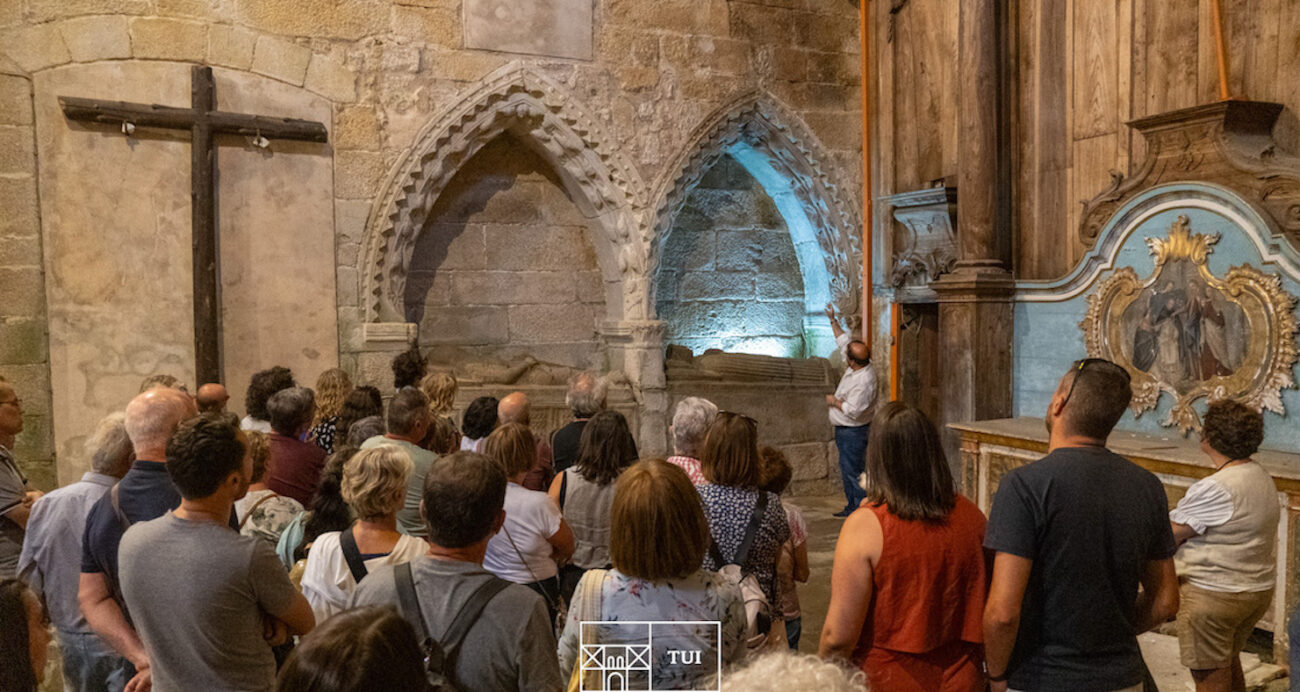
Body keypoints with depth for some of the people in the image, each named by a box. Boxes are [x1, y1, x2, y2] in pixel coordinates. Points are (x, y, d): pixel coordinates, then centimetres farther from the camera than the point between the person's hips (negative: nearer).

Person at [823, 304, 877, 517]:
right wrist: (833, 320, 12)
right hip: (844, 429, 10)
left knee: (852, 470, -4)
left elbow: (853, 411, -29)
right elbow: (843, 340, 13)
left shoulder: (864, 381, -29)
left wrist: (834, 401, -14)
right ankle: (852, 506, 29)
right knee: (847, 469, 18)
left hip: (853, 431, -10)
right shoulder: (857, 366, -2)